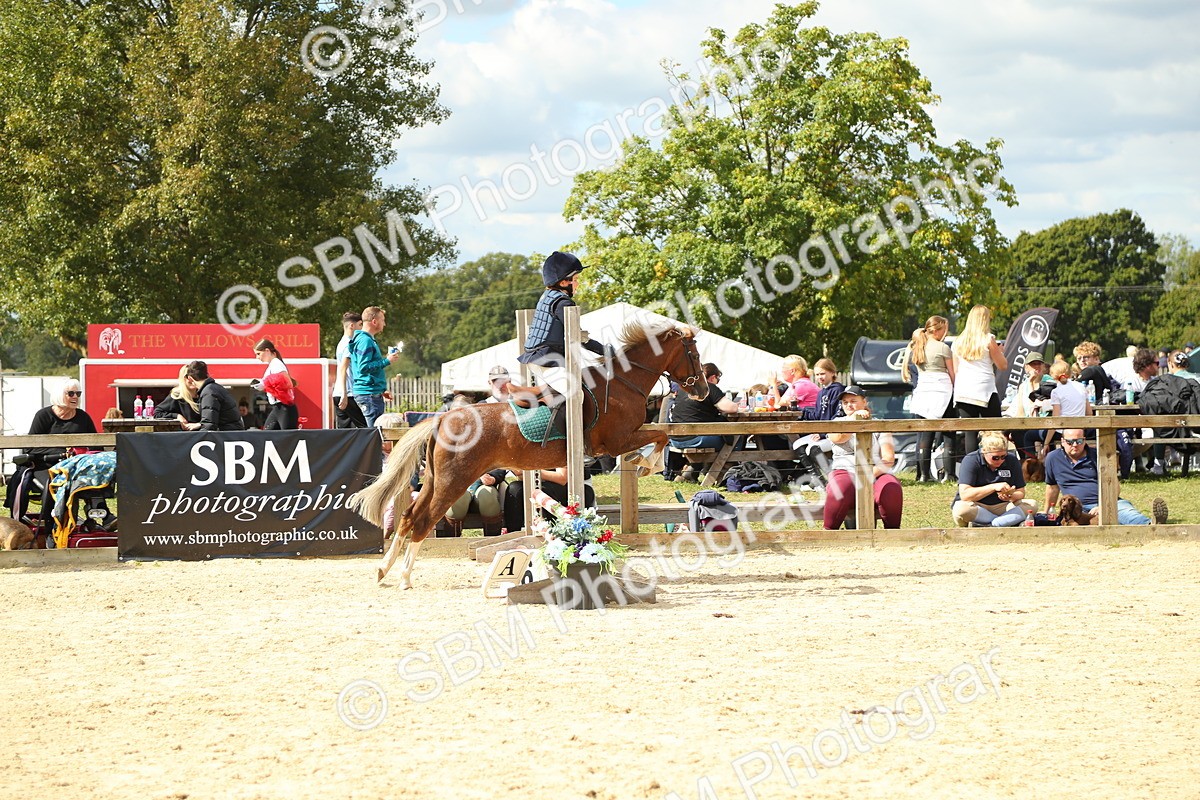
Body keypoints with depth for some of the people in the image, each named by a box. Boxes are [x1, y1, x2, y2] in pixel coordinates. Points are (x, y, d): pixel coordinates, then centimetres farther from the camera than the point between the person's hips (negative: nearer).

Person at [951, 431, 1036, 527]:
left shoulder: (1012, 460, 1)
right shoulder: (970, 461, -12)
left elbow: (1021, 493, 3)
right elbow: (964, 495, -23)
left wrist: (1010, 496, -22)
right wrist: (994, 487, -29)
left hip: (1001, 507, 4)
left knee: (1032, 505, -20)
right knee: (961, 509, -38)